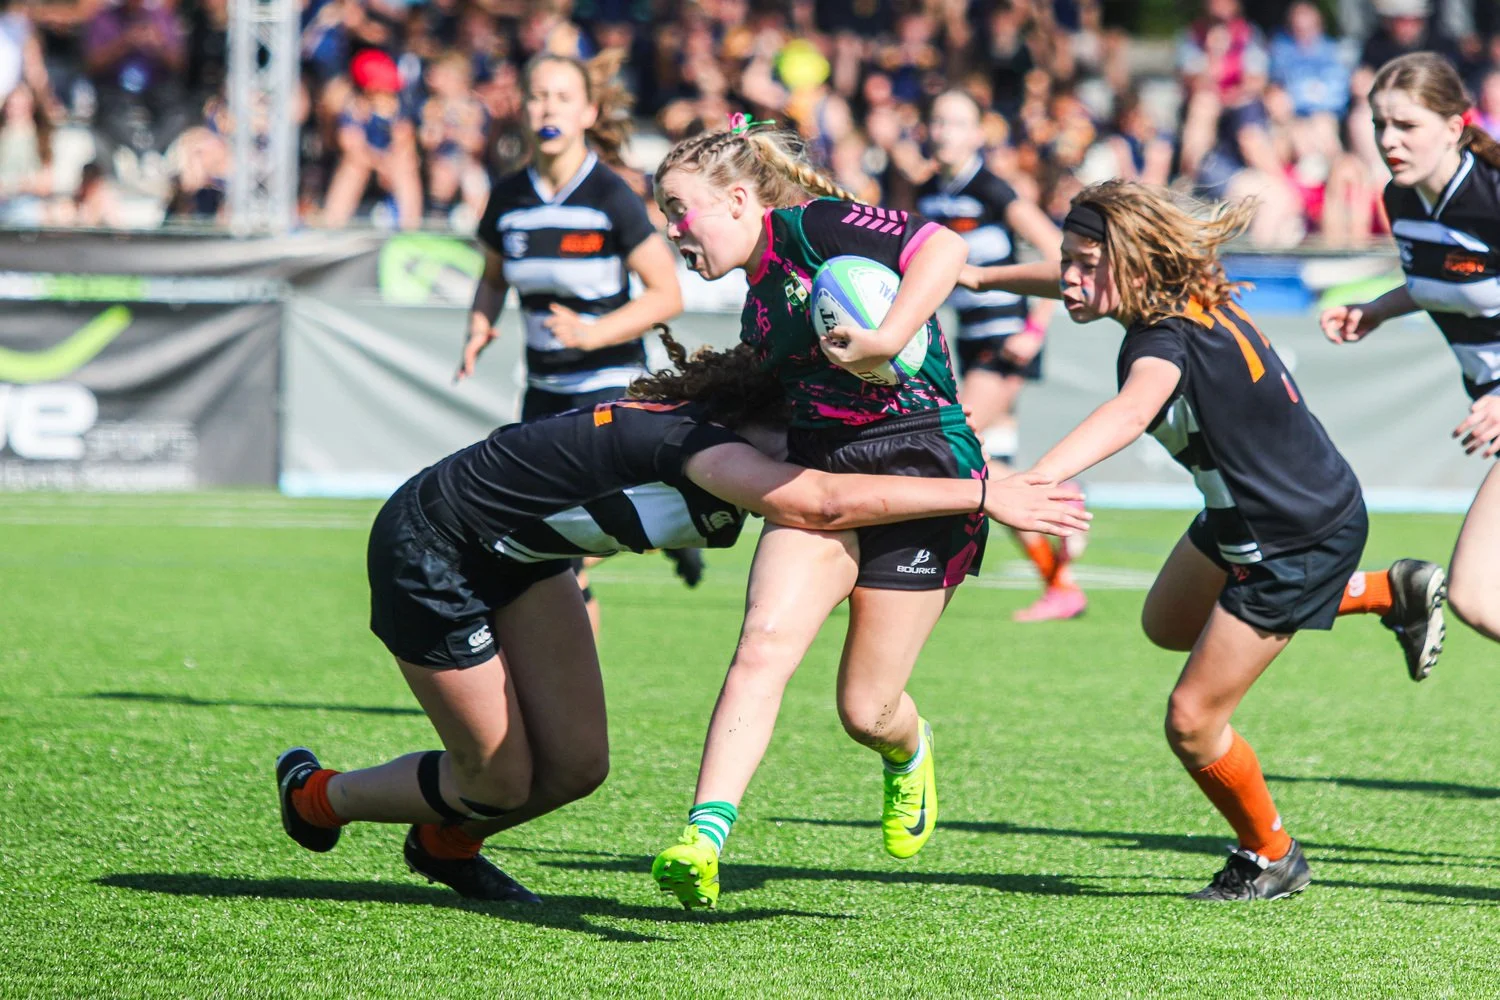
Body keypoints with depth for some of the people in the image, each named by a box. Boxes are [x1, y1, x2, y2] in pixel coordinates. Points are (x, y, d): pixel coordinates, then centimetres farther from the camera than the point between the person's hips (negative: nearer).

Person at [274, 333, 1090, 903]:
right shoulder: (689, 440, -36)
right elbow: (820, 504, -50)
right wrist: (983, 494, -48)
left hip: (516, 558, 8)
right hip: (427, 554, -8)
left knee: (575, 765, 3)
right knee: (501, 783, 0)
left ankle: (445, 846, 33)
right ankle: (317, 797, 26)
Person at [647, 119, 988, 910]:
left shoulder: (812, 227, -8)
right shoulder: (758, 307, 17)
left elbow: (944, 248, -19)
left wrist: (884, 340, -27)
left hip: (920, 472, -7)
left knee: (866, 710, 0)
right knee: (763, 645, -20)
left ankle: (908, 756, 38)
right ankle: (703, 837, -29)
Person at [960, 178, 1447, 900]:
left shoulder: (1168, 339, -35)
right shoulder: (1175, 299, -9)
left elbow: (1130, 412, -58)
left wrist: (1038, 478, -73)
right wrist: (982, 276, 20)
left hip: (1304, 537, -10)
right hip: (1243, 518, 10)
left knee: (1192, 721, -5)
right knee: (1167, 624, 33)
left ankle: (1270, 857, 24)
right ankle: (1389, 592, 36)